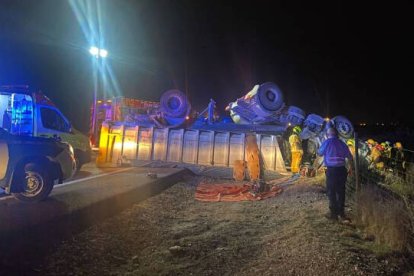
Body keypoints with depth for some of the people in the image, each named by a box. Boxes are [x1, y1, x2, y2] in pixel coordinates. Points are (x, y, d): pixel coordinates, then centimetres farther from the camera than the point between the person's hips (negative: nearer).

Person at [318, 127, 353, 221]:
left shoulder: (327, 142, -5)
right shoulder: (342, 143, 6)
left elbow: (320, 153, 9)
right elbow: (349, 156, 7)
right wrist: (350, 168, 17)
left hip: (331, 170, -4)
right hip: (342, 169, 4)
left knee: (331, 192, 5)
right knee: (341, 191, 13)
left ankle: (334, 213, 8)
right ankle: (341, 212, 22)